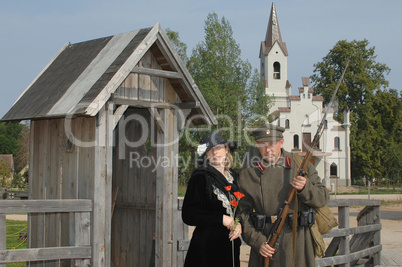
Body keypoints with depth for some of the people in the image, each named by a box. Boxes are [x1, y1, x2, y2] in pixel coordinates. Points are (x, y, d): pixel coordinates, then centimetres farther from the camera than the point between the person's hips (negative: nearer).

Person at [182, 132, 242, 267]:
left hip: (231, 245, 5)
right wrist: (221, 219, -14)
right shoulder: (200, 176, -6)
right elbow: (188, 215, -10)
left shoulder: (233, 176, 12)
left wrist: (239, 224, -3)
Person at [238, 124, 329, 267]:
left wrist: (305, 188, -16)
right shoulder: (247, 173, 3)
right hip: (264, 241, 0)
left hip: (297, 239, 0)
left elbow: (323, 198, 4)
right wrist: (257, 242, -9)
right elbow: (243, 211, 2)